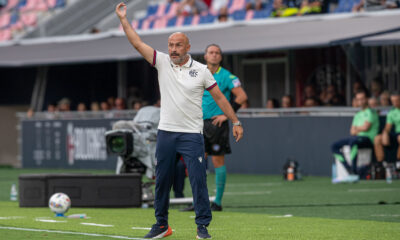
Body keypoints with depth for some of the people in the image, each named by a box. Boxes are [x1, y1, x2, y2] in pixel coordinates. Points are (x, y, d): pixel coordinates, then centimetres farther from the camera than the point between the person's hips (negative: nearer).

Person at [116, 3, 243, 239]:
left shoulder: (201, 70, 0)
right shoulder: (162, 62, 4)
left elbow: (219, 97, 5)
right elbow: (137, 43, 1)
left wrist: (236, 122, 2)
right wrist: (123, 18, -5)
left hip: (192, 135, -3)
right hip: (166, 133, 3)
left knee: (198, 180, -9)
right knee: (162, 180, 7)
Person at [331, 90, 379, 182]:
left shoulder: (370, 112, 1)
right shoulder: (357, 115, 26)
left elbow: (366, 127, -9)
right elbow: (352, 131, 18)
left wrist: (357, 129, 9)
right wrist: (357, 130, -5)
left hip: (368, 138, -8)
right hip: (357, 137, 9)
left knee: (353, 141, -41)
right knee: (335, 146, -5)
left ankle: (354, 174, -43)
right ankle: (349, 170, -19)